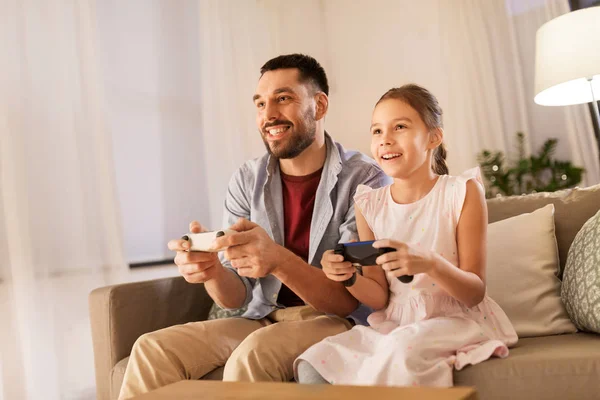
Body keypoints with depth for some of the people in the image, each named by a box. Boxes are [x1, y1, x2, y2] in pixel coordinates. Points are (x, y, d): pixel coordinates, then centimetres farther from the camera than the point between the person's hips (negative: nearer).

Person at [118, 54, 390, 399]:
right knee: (154, 350, -16)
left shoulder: (365, 179, -14)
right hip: (264, 320, 4)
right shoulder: (247, 181, 0)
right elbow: (236, 297, -2)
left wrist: (278, 260, -37)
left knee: (253, 355, -32)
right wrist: (211, 270, -27)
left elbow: (350, 300, -18)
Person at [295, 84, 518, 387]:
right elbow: (380, 298, 5)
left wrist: (431, 264, -30)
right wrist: (349, 278, -17)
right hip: (392, 324, 3)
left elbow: (475, 292, -10)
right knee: (314, 362, -19)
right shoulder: (370, 205, 2)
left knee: (401, 348, -35)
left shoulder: (462, 192, -8)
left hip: (456, 320, -3)